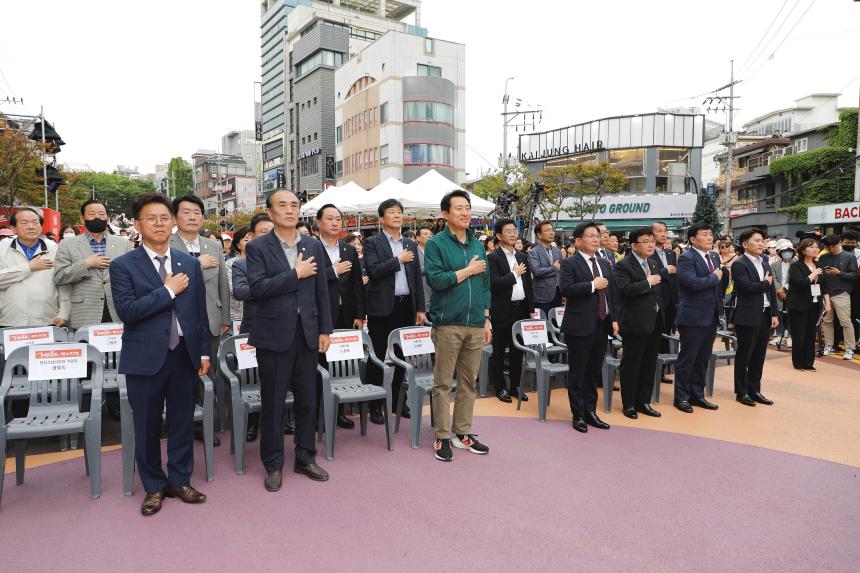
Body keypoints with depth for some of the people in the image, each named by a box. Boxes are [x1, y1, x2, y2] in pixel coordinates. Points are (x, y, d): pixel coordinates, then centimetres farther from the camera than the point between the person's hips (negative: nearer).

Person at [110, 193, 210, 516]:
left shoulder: (190, 263, 7)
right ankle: (154, 486, 28)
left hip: (184, 355, 3)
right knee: (147, 428, 10)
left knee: (183, 423, 12)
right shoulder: (123, 266, -4)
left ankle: (180, 480, 29)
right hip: (145, 358, -2)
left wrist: (204, 351, 8)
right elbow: (126, 311, -16)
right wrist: (168, 290, -16)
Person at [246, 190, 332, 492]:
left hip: (306, 333, 4)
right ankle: (274, 464, 22)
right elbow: (257, 288, -16)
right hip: (274, 334, -3)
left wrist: (325, 329, 6)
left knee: (307, 399, 11)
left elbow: (321, 290, 9)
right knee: (273, 402, 6)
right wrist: (295, 274, -15)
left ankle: (305, 458, 28)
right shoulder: (257, 247, -3)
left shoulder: (313, 245, 8)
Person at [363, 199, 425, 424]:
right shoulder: (372, 243, -1)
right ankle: (375, 405, 13)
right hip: (382, 307, -5)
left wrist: (420, 309, 8)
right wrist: (398, 260, -11)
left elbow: (417, 277, 12)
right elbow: (373, 270, -17)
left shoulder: (411, 244, 13)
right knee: (378, 357, 2)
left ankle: (397, 401, 25)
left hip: (406, 306, 5)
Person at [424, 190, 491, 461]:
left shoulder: (478, 245, 13)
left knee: (469, 382, 11)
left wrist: (486, 320, 14)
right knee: (443, 383, 2)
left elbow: (485, 284, 17)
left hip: (475, 324, 5)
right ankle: (442, 436, 13)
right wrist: (468, 270, -9)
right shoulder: (436, 243, -3)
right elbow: (435, 279, -15)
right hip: (448, 323, -5)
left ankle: (463, 432, 24)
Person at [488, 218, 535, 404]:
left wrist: (531, 308, 11)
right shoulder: (493, 258, -8)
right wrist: (515, 274, -11)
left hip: (521, 309, 6)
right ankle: (500, 388, 17)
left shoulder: (522, 256, 13)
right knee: (499, 351, 6)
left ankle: (515, 386, 25)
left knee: (517, 350, 13)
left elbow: (529, 283, 15)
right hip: (503, 311, -6)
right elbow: (494, 284, -19)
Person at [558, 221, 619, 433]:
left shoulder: (605, 264, 15)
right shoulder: (570, 264, -6)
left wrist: (614, 319, 8)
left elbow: (612, 292, 16)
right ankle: (578, 415, 15)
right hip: (580, 326, -6)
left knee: (594, 372, 14)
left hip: (601, 325, 6)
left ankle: (590, 412, 25)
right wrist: (593, 285, -18)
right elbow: (566, 289, -20)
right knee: (577, 374, 3)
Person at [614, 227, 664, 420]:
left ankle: (643, 402, 25)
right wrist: (647, 282, -18)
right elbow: (625, 290, -26)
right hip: (636, 323, -8)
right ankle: (629, 404, 14)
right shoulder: (623, 265, -10)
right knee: (631, 365, 3)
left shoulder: (653, 264, 15)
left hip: (655, 322, 8)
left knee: (649, 365, 13)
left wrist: (662, 315, 19)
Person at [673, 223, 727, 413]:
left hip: (711, 317, 8)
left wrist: (725, 270, -3)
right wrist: (714, 277, -12)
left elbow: (721, 284, 15)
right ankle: (681, 397, 14)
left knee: (703, 359, 14)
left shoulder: (714, 257, 13)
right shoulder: (686, 258, -12)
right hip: (693, 317, -7)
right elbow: (693, 282, -26)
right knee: (687, 359, 2)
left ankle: (697, 395, 26)